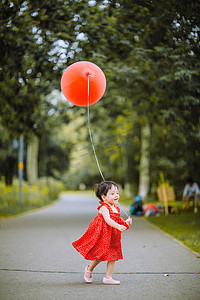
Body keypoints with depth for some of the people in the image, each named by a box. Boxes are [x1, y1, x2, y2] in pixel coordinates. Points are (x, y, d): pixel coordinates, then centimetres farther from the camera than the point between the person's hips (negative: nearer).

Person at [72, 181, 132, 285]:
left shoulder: (116, 209, 10)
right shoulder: (104, 208, -17)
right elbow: (108, 220, -32)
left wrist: (125, 222, 4)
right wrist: (118, 226, -44)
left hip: (112, 236, 8)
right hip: (102, 236, -8)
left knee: (113, 256, 5)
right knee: (99, 255, -2)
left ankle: (108, 278, 12)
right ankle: (89, 269, 26)